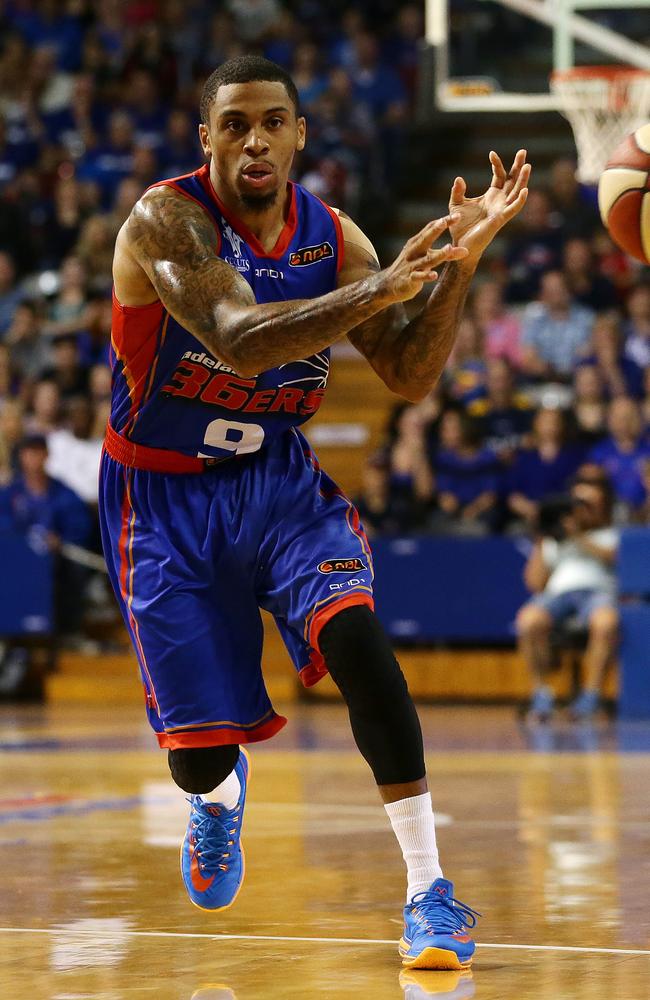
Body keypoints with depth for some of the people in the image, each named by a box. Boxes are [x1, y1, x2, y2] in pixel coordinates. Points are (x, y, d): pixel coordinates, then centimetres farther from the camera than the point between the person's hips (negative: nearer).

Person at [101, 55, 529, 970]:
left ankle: (429, 887, -23)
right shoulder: (167, 222, -20)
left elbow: (410, 377, -1)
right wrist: (377, 289, -45)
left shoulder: (334, 239, -4)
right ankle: (220, 793, 43)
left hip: (278, 477, 3)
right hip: (168, 493, -3)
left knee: (354, 630, -27)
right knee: (196, 746, 0)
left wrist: (460, 263, -15)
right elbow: (240, 341, -36)